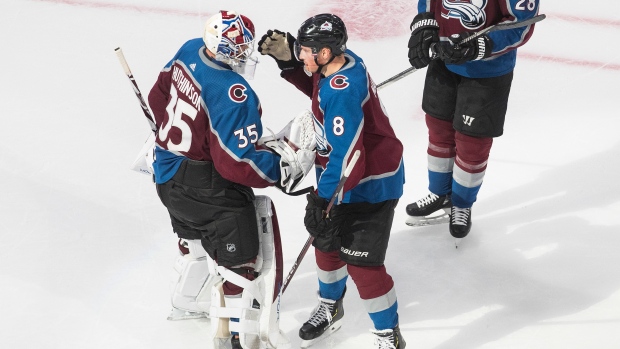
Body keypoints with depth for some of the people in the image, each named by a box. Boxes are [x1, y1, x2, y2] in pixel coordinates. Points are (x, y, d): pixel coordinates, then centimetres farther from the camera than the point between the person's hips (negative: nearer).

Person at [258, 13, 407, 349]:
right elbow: (313, 85, 17)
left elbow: (347, 156, -33)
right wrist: (286, 57, 1)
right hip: (342, 176, 10)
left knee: (361, 263, -4)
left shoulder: (342, 91, -33)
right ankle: (330, 307, 46)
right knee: (326, 241, 22)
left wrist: (323, 199, -26)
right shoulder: (339, 61, -6)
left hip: (370, 184, -10)